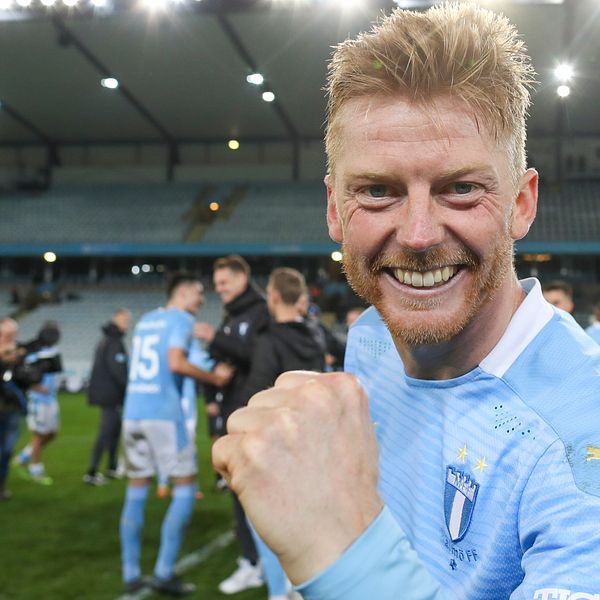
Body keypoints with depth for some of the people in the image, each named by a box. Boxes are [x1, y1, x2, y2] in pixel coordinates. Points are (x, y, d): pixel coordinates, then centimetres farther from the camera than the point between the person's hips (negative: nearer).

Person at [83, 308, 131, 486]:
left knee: (115, 429, 18)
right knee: (106, 433, -7)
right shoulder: (115, 343, -16)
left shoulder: (105, 340, 15)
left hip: (103, 392, 10)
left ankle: (112, 468, 26)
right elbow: (118, 371, -22)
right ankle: (91, 473, -6)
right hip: (111, 394, -10)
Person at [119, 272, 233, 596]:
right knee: (185, 487, 3)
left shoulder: (145, 320, 18)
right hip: (163, 413, -7)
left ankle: (131, 574, 12)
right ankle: (164, 572, 0)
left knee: (136, 491, 10)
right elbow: (176, 363, -19)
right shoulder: (181, 319, -4)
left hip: (133, 412, 7)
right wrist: (215, 377, -9)